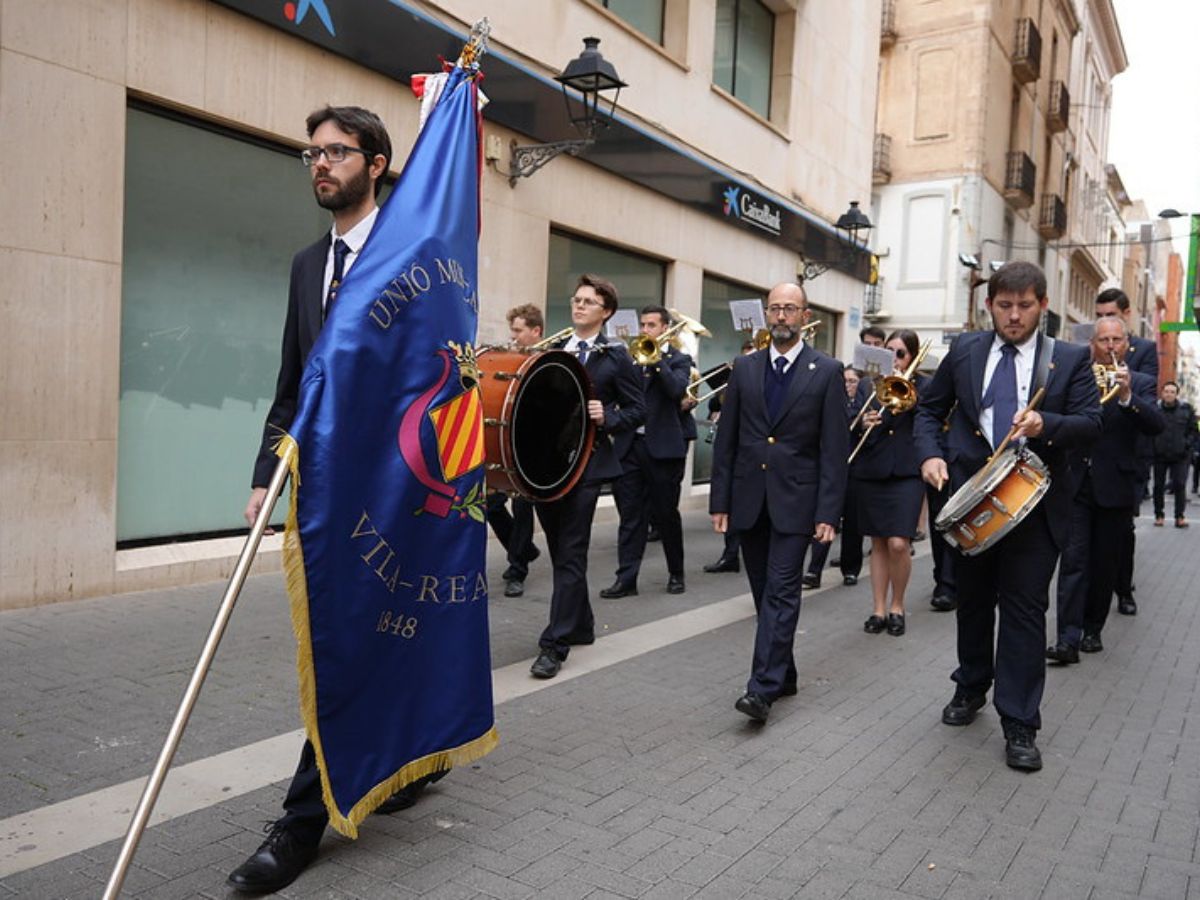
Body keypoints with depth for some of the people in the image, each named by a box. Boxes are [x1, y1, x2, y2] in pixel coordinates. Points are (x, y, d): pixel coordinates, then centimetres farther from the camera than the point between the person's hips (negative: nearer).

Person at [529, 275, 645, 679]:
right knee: (560, 552, 14)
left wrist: (606, 417, -19)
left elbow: (638, 410, -1)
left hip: (584, 465, -6)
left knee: (570, 556, -4)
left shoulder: (616, 357, -2)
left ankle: (554, 645, -1)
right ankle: (580, 626, 30)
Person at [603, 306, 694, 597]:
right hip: (630, 445, 3)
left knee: (666, 514, 7)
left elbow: (677, 390, -16)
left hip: (664, 447, -3)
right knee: (630, 515, 3)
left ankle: (676, 574, 24)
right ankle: (626, 579, 6)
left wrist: (657, 358, -15)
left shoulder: (678, 360, 3)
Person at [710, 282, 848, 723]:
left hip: (795, 499, -4)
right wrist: (719, 499, 3)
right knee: (765, 592, 12)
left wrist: (828, 512, -11)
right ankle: (783, 674, 26)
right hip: (749, 499, 4)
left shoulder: (826, 371, -2)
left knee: (781, 592, -8)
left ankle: (763, 688, -7)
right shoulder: (744, 368, 7)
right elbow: (726, 438, 7)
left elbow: (834, 448, -5)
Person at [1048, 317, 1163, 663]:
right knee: (1074, 560, -7)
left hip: (1114, 488, 0)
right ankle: (1068, 638, -10)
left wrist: (1127, 396, -27)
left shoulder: (1139, 384, 4)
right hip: (1075, 483, 0)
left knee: (1104, 564, 9)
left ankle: (1092, 630, 23)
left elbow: (1156, 425, -12)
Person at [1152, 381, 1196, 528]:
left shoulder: (1186, 408, 0)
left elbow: (1192, 429, 7)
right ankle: (1159, 515, 16)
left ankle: (1179, 516, 5)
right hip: (1159, 454, 0)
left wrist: (1187, 443, -6)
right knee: (1159, 486, 6)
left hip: (1179, 455, 0)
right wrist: (1152, 445, -5)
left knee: (1180, 485, -2)